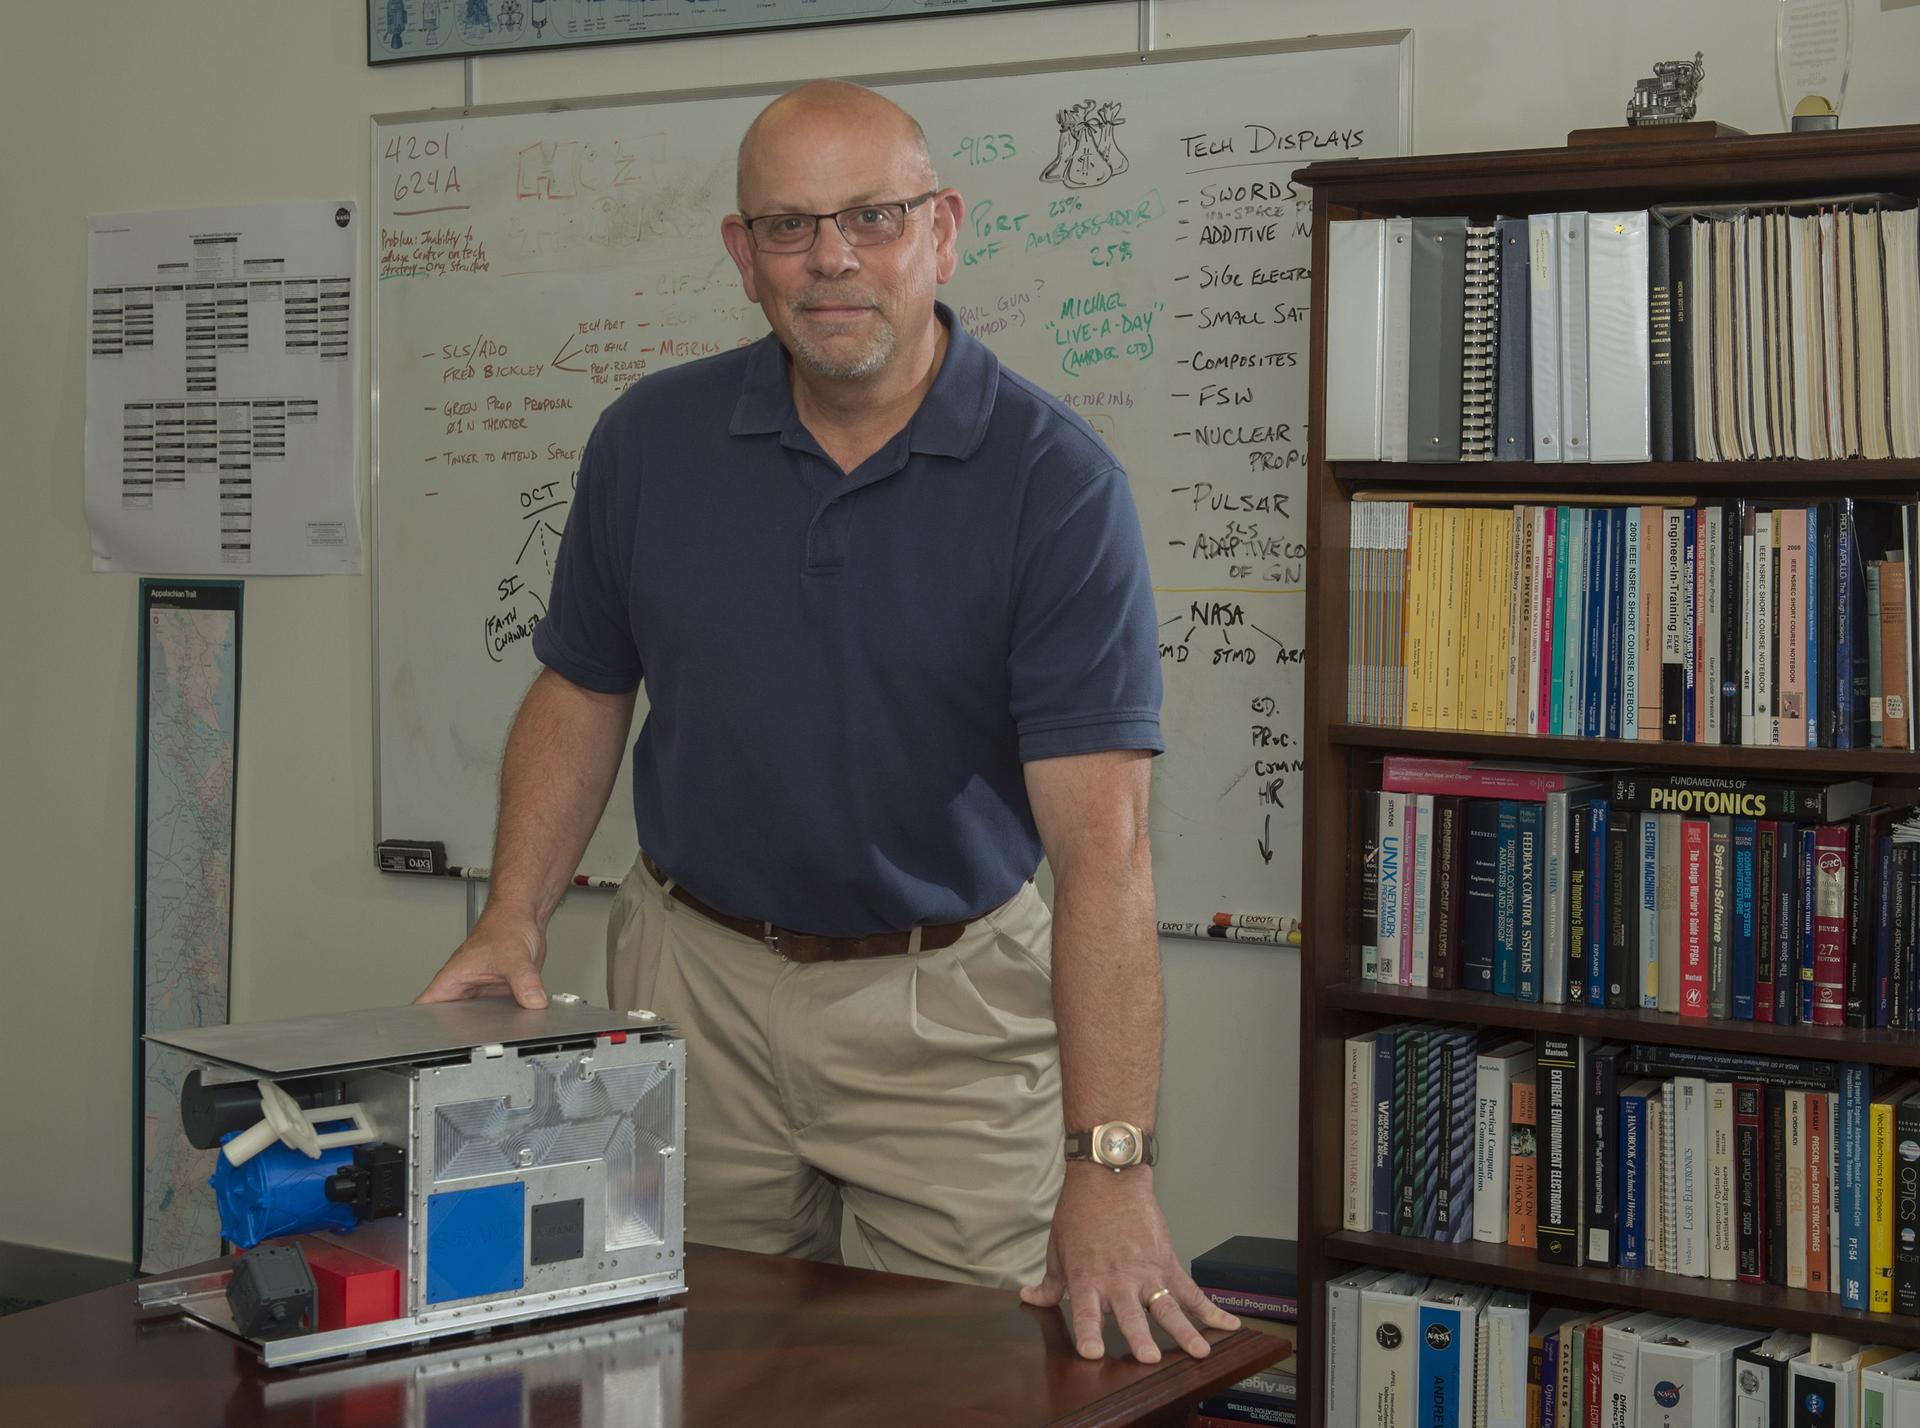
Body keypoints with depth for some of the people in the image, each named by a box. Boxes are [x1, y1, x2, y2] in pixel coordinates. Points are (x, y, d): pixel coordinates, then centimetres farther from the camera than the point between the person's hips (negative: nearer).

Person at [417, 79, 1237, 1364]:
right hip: (699, 978, 3)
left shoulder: (1058, 484, -16)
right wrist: (514, 920, -5)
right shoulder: (651, 440, -4)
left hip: (951, 998, -3)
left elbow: (1101, 836, -23)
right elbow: (583, 691, 10)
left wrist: (1109, 1166, -30)